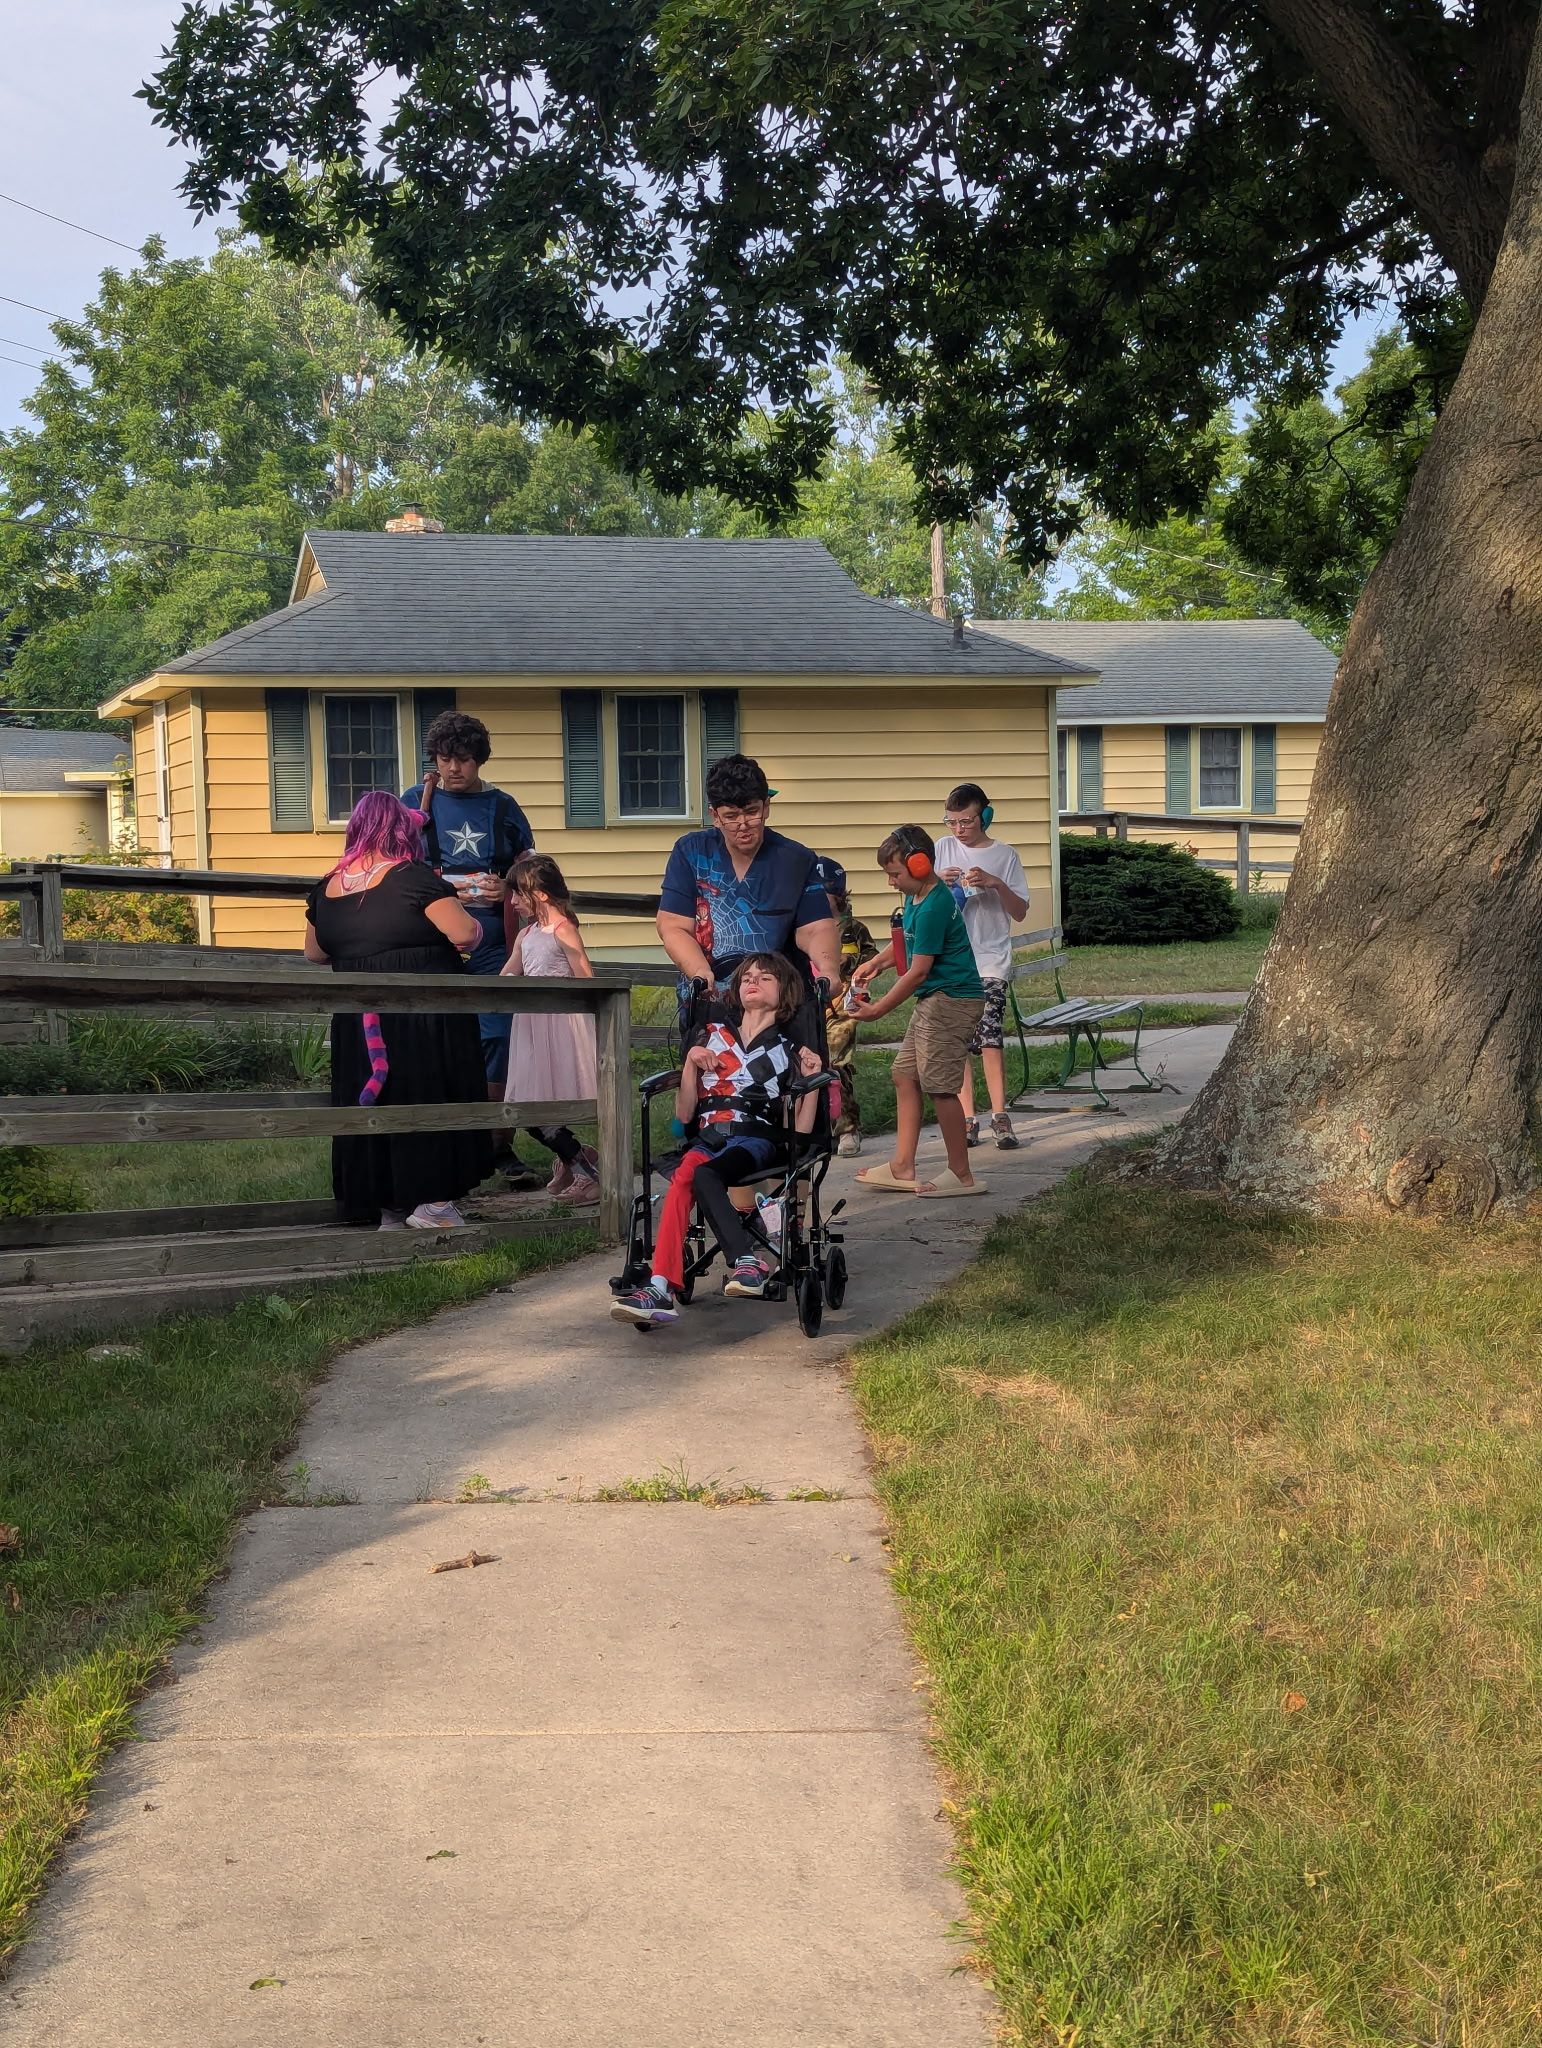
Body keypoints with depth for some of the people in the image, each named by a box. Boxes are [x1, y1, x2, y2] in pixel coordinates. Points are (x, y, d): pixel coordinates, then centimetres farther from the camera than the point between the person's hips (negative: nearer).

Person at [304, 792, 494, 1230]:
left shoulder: (326, 890, 6)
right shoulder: (414, 878, -12)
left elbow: (313, 952, 18)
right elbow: (465, 935, -17)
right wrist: (456, 909, 4)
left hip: (359, 1025, 5)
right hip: (425, 1021, -5)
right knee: (430, 1100, 4)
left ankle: (388, 1209, 17)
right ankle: (433, 1201, 1)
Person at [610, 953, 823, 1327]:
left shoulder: (788, 1052, 17)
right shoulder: (710, 1035, 22)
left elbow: (801, 1129, 9)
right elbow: (684, 1114, 17)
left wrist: (812, 1081, -2)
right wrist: (690, 1063, 4)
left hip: (756, 1140, -2)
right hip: (707, 1140, 2)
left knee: (703, 1174, -35)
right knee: (681, 1181, -33)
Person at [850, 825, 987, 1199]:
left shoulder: (932, 908, -20)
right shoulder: (917, 896, 11)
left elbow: (918, 971, -19)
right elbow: (907, 940, 29)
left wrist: (877, 1010, -12)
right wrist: (876, 963, 12)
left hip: (951, 1000, -11)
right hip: (934, 1000, 11)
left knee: (940, 1085, -7)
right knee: (905, 1074, 11)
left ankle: (962, 1175, 1)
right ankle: (902, 1168, 15)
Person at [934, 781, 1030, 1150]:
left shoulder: (1005, 855, 4)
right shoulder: (942, 849, 8)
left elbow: (1020, 911, 3)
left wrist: (996, 883, -13)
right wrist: (939, 881, -8)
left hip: (991, 961, -2)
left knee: (990, 1037, -11)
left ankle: (999, 1117, -4)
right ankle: (967, 1118, 6)